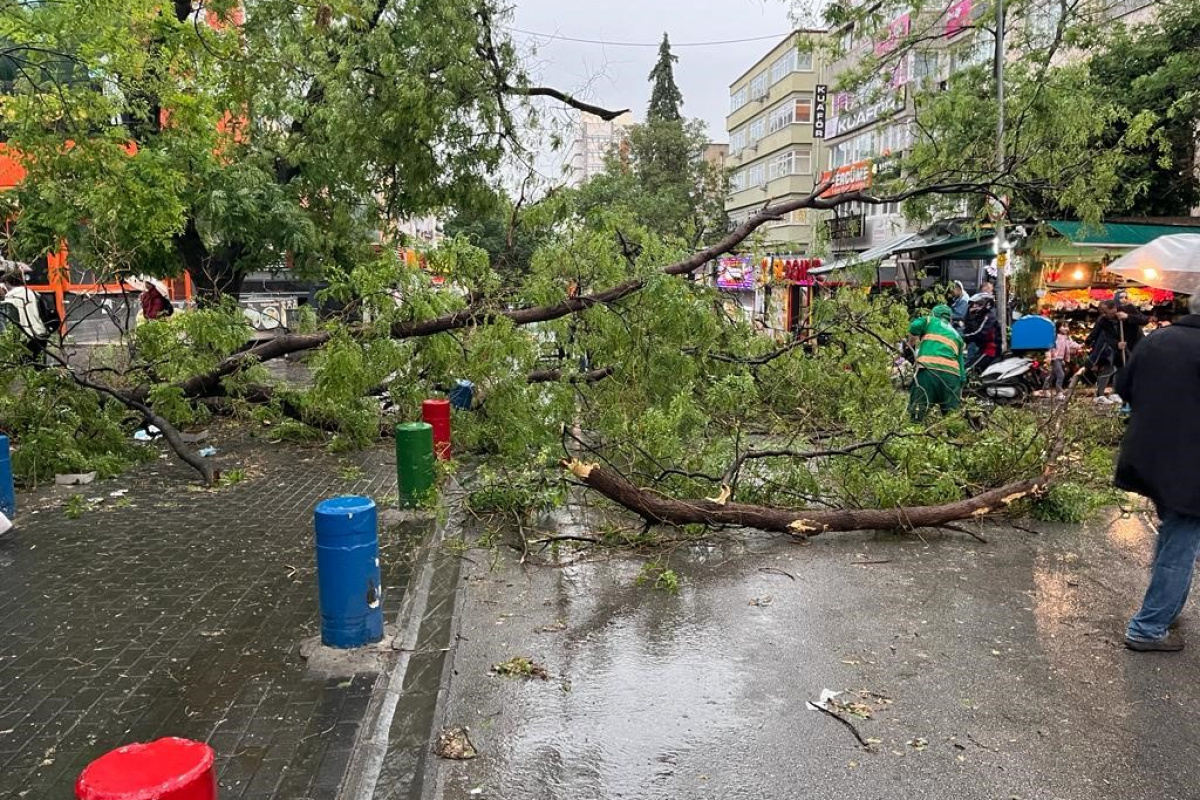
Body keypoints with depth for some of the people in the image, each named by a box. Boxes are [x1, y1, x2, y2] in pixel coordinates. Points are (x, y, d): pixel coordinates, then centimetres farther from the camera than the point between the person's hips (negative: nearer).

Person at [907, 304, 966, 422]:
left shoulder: (931, 320, 21)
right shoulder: (957, 335, 32)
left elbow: (915, 326, -3)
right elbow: (961, 362, 26)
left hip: (929, 367, -4)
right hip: (952, 373, 4)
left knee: (917, 412, -8)